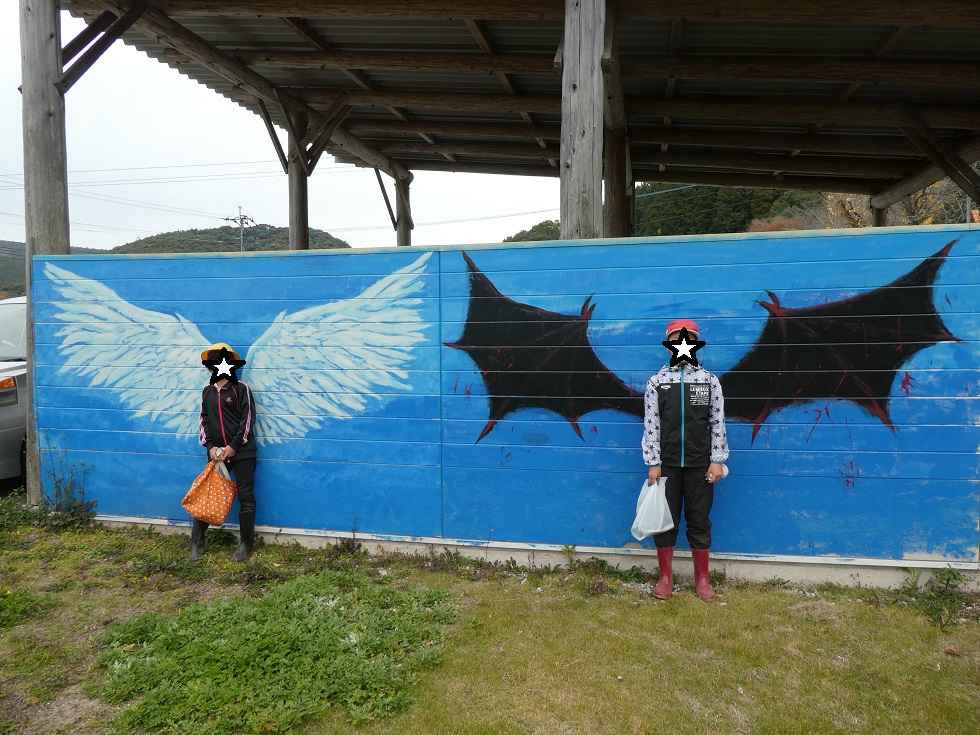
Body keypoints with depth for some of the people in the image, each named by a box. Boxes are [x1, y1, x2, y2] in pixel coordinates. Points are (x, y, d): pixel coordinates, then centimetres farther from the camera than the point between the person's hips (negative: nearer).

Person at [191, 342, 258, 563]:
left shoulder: (241, 389, -5)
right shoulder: (207, 392, 10)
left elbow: (247, 420, -9)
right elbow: (204, 421, 10)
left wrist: (233, 447, -13)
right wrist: (210, 446, -4)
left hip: (242, 452, -4)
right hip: (217, 453, 4)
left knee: (246, 498, 1)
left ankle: (245, 545, 12)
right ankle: (196, 543, 18)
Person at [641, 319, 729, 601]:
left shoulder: (709, 381, 2)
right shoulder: (657, 381, 0)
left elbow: (717, 423, 2)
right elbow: (651, 424, -2)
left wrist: (717, 460, -3)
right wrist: (653, 463, -5)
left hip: (700, 464, 0)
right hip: (667, 464, 0)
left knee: (700, 521, 8)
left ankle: (702, 579, 22)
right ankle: (665, 577, 21)